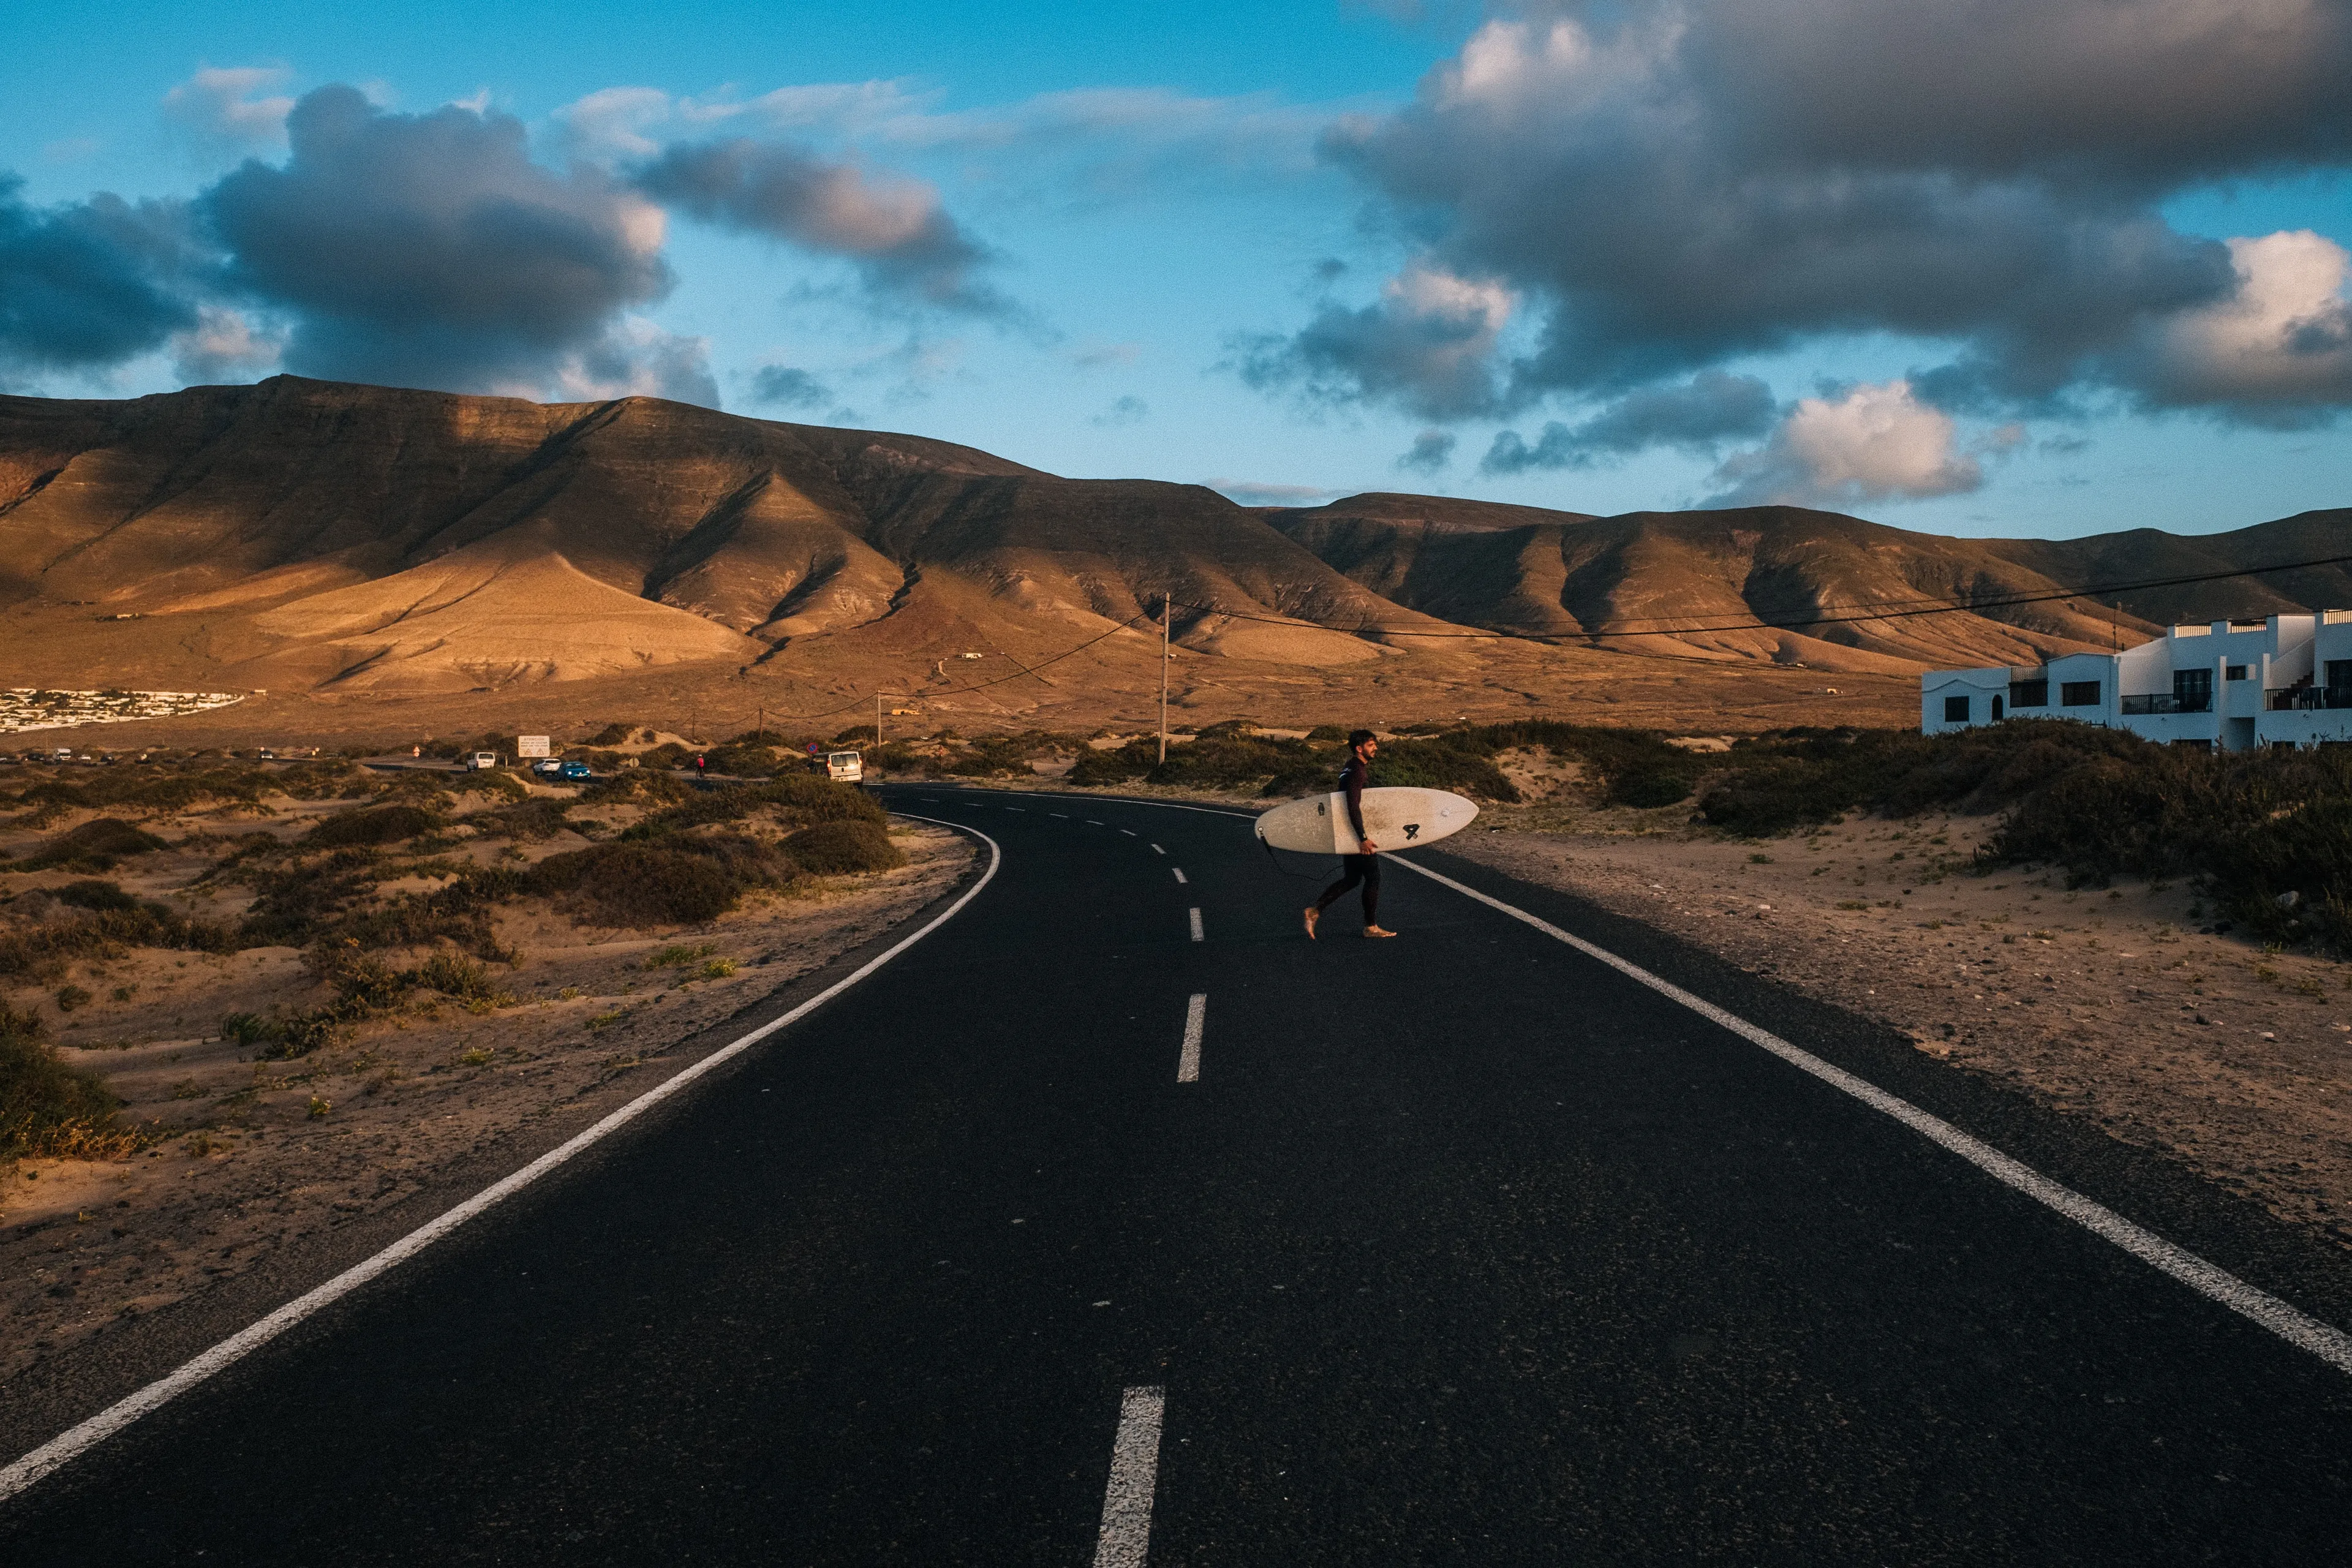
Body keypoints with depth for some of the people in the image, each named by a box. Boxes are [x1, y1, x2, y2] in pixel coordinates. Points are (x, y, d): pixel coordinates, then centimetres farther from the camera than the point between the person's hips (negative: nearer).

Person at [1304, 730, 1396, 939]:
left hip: (1350, 834, 10)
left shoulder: (1352, 769, 14)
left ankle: (1315, 910, 9)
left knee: (1352, 879, 14)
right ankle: (1371, 927, 10)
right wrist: (1363, 839, -27)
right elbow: (1353, 807, -26)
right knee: (1373, 878, 1)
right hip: (1357, 832, -10)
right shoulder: (1357, 772, -19)